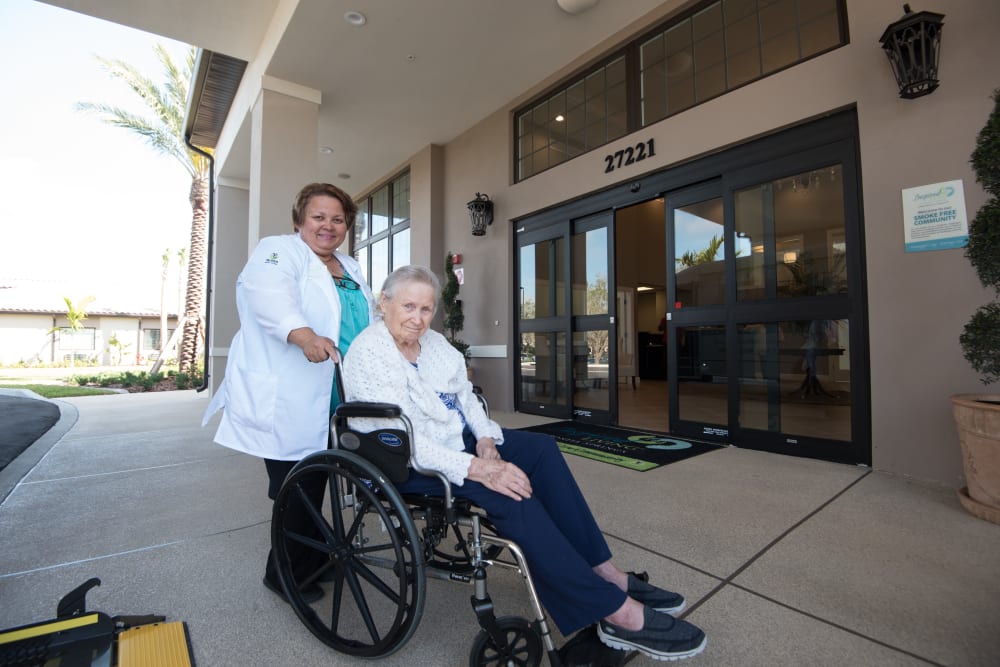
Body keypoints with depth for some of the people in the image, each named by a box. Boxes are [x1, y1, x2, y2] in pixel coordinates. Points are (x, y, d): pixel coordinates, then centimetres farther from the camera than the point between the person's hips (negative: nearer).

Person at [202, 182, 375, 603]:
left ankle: (310, 561, 34)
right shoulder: (278, 252, -4)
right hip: (286, 404, -7)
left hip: (330, 404, 7)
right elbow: (271, 298, -25)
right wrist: (303, 335, -42)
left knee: (313, 486, 16)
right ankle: (285, 573, 22)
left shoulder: (351, 269, 21)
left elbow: (369, 320, 27)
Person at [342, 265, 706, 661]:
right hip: (405, 463, -8)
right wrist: (478, 468, -32)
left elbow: (464, 395, 8)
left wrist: (486, 441, -10)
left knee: (541, 449, -9)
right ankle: (616, 611, -19)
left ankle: (602, 571, -6)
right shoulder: (368, 355, -18)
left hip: (457, 438, 8)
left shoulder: (433, 341, 6)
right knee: (509, 491, -28)